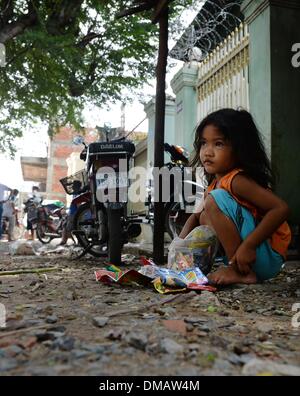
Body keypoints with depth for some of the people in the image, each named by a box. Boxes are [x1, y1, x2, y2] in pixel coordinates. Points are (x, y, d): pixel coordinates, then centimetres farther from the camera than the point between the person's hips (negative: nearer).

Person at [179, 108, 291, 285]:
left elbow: (281, 208, -27)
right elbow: (195, 216, 17)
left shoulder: (237, 180, -18)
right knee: (204, 217, 16)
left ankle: (240, 272, -15)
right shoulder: (214, 184, 9)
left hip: (268, 257, -9)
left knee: (214, 199, -19)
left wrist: (248, 246, -29)